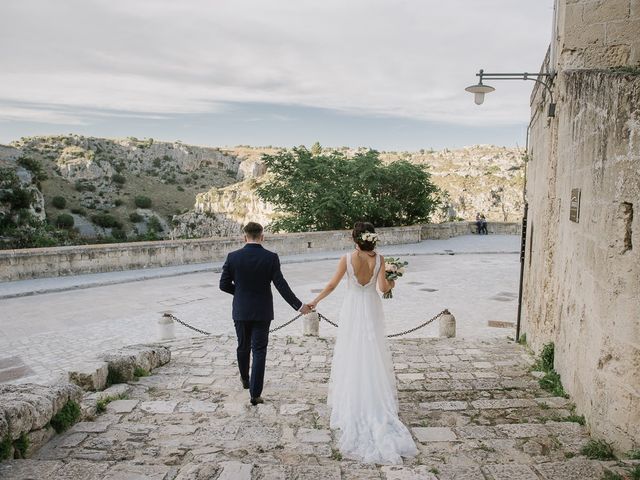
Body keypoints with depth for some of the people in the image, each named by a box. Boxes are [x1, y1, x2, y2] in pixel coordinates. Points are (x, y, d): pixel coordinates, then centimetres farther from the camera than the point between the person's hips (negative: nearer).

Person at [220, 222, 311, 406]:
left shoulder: (233, 257, -7)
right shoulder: (271, 257, -11)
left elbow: (224, 285, -4)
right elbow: (281, 285, -13)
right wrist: (299, 305, -7)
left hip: (241, 311, 2)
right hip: (262, 312, -2)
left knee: (243, 347, 21)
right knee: (259, 351, 4)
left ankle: (245, 380, 43)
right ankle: (255, 393, 4)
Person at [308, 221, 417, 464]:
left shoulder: (347, 259, -14)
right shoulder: (379, 258, -10)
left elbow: (332, 285, -11)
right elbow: (384, 287, -11)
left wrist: (315, 301, 3)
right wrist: (392, 283, 13)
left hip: (352, 309, -1)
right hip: (372, 309, 1)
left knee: (352, 354, 11)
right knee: (373, 354, 13)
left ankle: (352, 402, 21)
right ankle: (377, 397, 20)